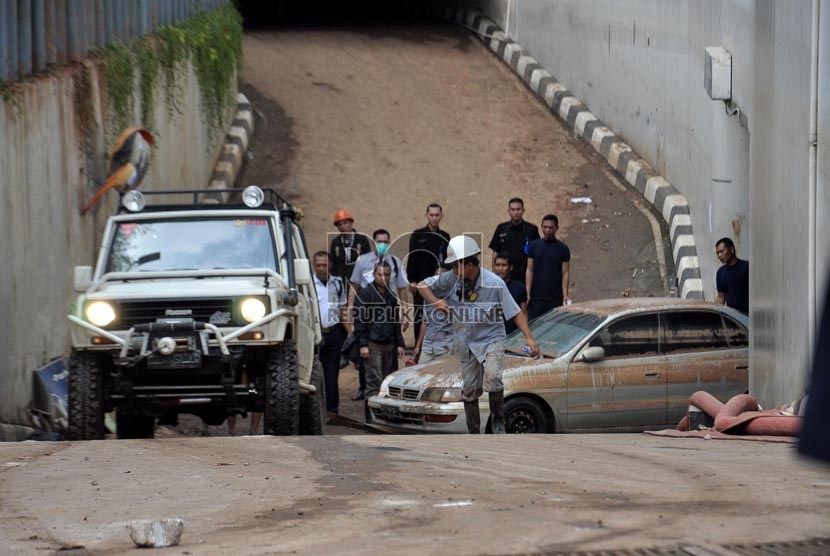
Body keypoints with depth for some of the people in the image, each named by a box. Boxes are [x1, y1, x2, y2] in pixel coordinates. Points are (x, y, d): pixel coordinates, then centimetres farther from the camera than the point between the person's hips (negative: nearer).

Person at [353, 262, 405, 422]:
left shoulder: (391, 296, 16)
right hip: (373, 345, -6)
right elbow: (359, 319, -7)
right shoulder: (365, 293, -3)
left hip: (388, 345, 6)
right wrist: (362, 344, -14)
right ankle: (372, 418, -10)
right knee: (374, 382, -10)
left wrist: (399, 343, 17)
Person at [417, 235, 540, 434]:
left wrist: (528, 337, -17)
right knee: (469, 390, 9)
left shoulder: (495, 283, -14)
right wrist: (436, 302, -13)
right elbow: (422, 286, 5)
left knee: (492, 378, -27)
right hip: (467, 342, 4)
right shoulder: (451, 279, -8)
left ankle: (498, 423, -10)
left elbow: (515, 312, -9)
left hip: (491, 338, -4)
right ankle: (473, 435, 23)